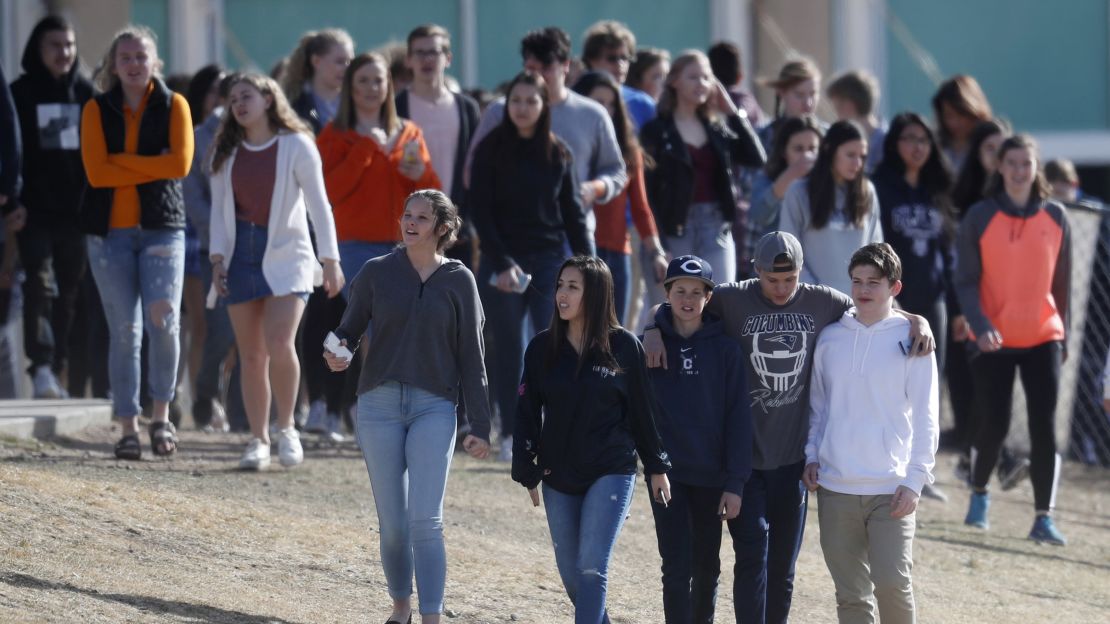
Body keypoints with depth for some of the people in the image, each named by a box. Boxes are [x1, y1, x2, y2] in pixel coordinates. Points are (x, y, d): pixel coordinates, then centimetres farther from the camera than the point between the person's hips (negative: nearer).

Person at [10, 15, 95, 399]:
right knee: (39, 284, -16)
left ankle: (56, 370, 12)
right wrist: (11, 202, -13)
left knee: (69, 292, 6)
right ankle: (42, 367, -24)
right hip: (35, 211, -4)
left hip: (75, 212, 4)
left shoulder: (86, 94, 10)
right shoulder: (21, 94, 2)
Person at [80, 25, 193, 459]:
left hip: (162, 226, -1)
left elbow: (180, 163, -10)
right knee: (124, 330, 0)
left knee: (163, 319, -15)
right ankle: (128, 427, 6)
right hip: (110, 230, 1)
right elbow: (96, 172, -7)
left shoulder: (173, 106, 4)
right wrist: (150, 168, -10)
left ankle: (161, 414, 1)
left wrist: (122, 161, -9)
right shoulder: (97, 110, 5)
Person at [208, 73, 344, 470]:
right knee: (251, 355, 2)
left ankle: (286, 429, -1)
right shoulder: (226, 152, 10)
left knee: (279, 344, -19)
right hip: (242, 253, 4)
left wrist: (330, 261, -5)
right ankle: (258, 440, 9)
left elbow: (318, 205, -2)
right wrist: (217, 258, 0)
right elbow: (219, 209, 11)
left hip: (286, 253, -4)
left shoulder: (296, 146, -2)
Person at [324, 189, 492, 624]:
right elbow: (350, 328, 10)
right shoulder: (377, 273, 5)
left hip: (434, 408, -2)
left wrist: (479, 426, 3)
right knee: (392, 522, 5)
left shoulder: (458, 280, 3)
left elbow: (471, 358, 5)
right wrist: (338, 352, -15)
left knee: (426, 520, -12)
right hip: (380, 404, 2)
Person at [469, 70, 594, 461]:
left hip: (550, 262, 2)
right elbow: (481, 212, -3)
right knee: (507, 351, 0)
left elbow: (573, 213, 11)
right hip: (503, 263, -2)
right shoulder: (491, 151, 0)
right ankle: (511, 437, 5)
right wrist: (501, 264, -12)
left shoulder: (557, 154, 8)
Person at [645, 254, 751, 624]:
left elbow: (738, 417, -3)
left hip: (711, 475, 1)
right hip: (667, 472, -1)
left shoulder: (725, 349, -3)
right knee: (677, 569, -6)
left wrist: (735, 482, -7)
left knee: (706, 567, 12)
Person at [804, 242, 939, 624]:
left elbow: (924, 417, -1)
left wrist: (915, 480, -7)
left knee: (892, 584, -12)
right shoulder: (830, 339, 8)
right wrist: (812, 456, 6)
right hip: (836, 489, 3)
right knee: (851, 593, 5)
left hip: (891, 490, -3)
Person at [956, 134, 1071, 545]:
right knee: (994, 425, 0)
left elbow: (1061, 282, 11)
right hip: (994, 340, -1)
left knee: (1045, 427, -7)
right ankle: (978, 493, 28)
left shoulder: (1055, 217, 4)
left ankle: (1043, 518, -4)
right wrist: (980, 325, -18)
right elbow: (965, 281, -4)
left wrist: (1063, 334, 12)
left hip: (1042, 338, 1)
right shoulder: (980, 218, -2)